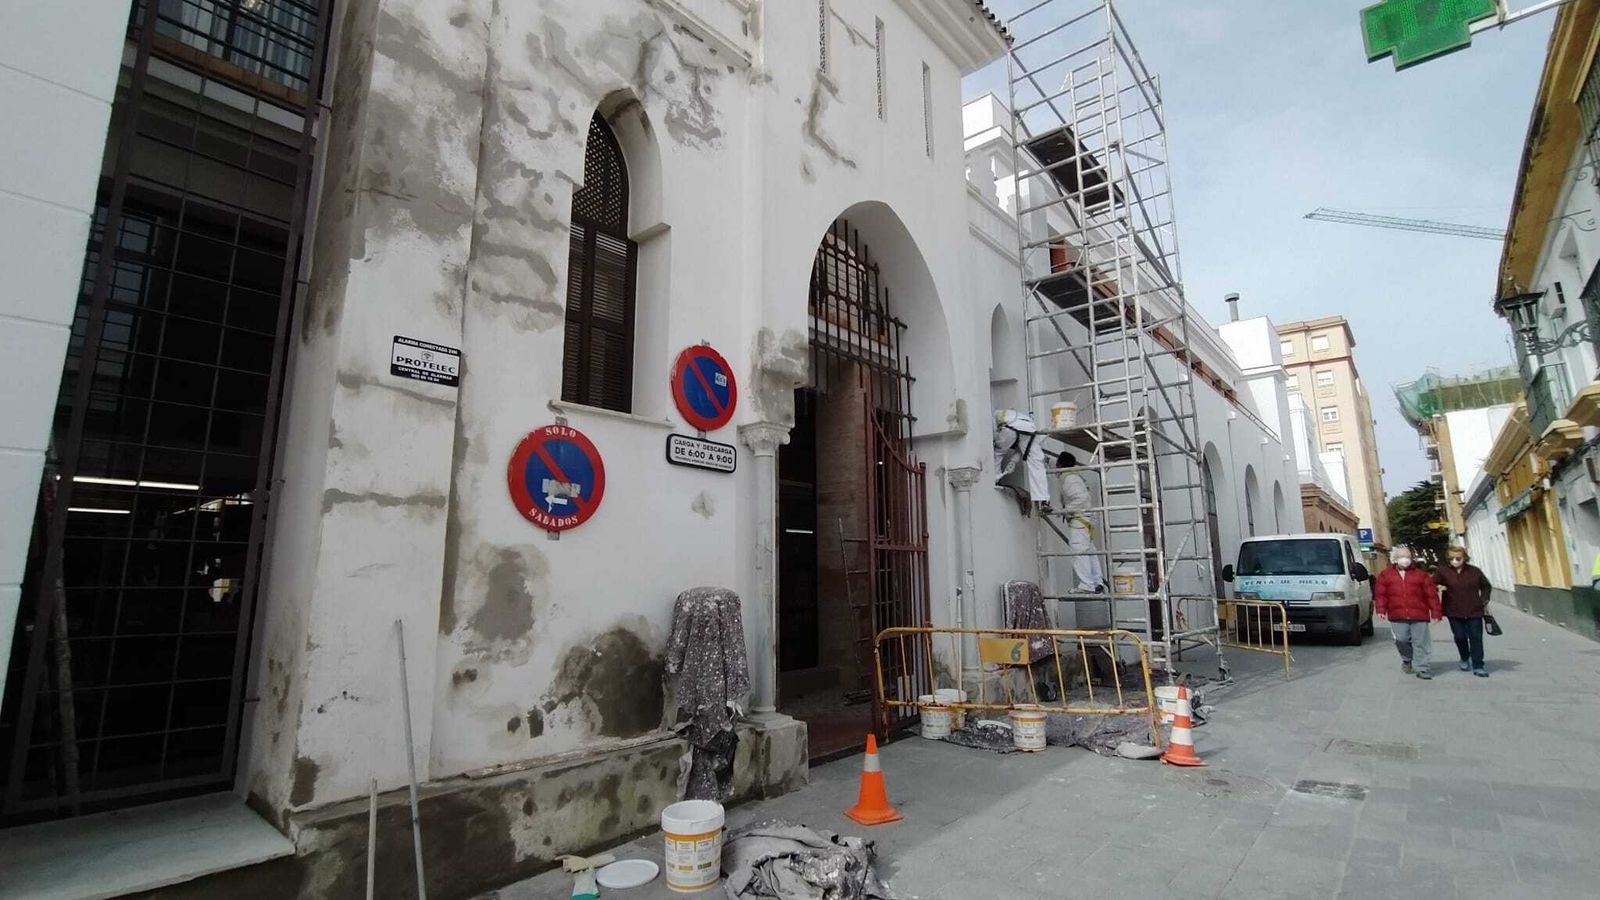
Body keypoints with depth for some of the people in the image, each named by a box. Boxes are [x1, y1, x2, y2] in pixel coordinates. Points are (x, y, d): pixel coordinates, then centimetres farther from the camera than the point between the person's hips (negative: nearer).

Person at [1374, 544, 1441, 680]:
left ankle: (1421, 669, 10)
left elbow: (1431, 594, 4)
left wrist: (1435, 613, -1)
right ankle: (1407, 659, 31)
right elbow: (1380, 594, 3)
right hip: (1397, 616, 0)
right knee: (1401, 640, 2)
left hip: (1419, 615, 0)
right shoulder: (1385, 575, 5)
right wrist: (1381, 610, -6)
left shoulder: (1421, 575, 6)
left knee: (1420, 642, 2)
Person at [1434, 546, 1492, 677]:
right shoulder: (1443, 571, -4)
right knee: (1460, 637, 4)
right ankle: (1465, 659, 30)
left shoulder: (1475, 571, 2)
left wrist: (1484, 599, 5)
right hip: (1454, 612, -1)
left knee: (1476, 637, 1)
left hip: (1474, 611, 1)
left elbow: (1486, 586, 16)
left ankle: (1478, 666, 7)